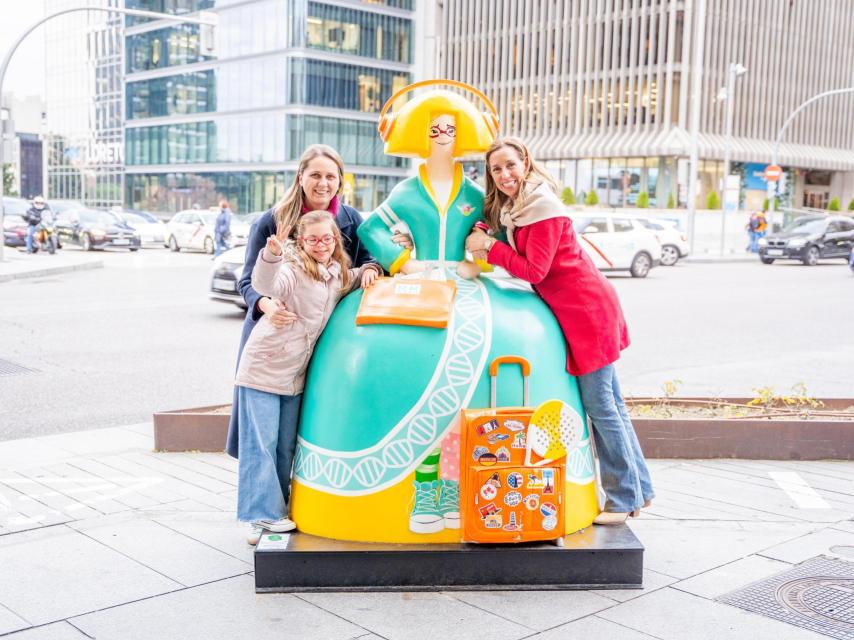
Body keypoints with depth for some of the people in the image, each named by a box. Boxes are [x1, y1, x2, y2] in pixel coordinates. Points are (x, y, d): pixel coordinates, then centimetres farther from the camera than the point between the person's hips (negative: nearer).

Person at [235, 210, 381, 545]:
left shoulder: (339, 275, 6)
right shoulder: (292, 271, -16)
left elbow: (354, 279, 28)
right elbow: (265, 285, -37)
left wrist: (368, 270, 4)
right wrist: (271, 255, -56)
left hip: (294, 374, 7)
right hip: (263, 368, -7)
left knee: (286, 447, 14)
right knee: (261, 444, -4)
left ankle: (275, 512, 24)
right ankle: (263, 515, 2)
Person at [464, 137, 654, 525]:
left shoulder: (541, 205, -16)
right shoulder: (511, 208, 13)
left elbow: (534, 271, -18)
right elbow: (523, 261, 12)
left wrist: (490, 247, -13)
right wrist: (485, 251, -2)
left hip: (586, 311, -10)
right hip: (580, 312, 10)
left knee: (600, 406, -3)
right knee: (608, 404, 14)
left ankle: (625, 498, 8)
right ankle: (638, 488, 24)